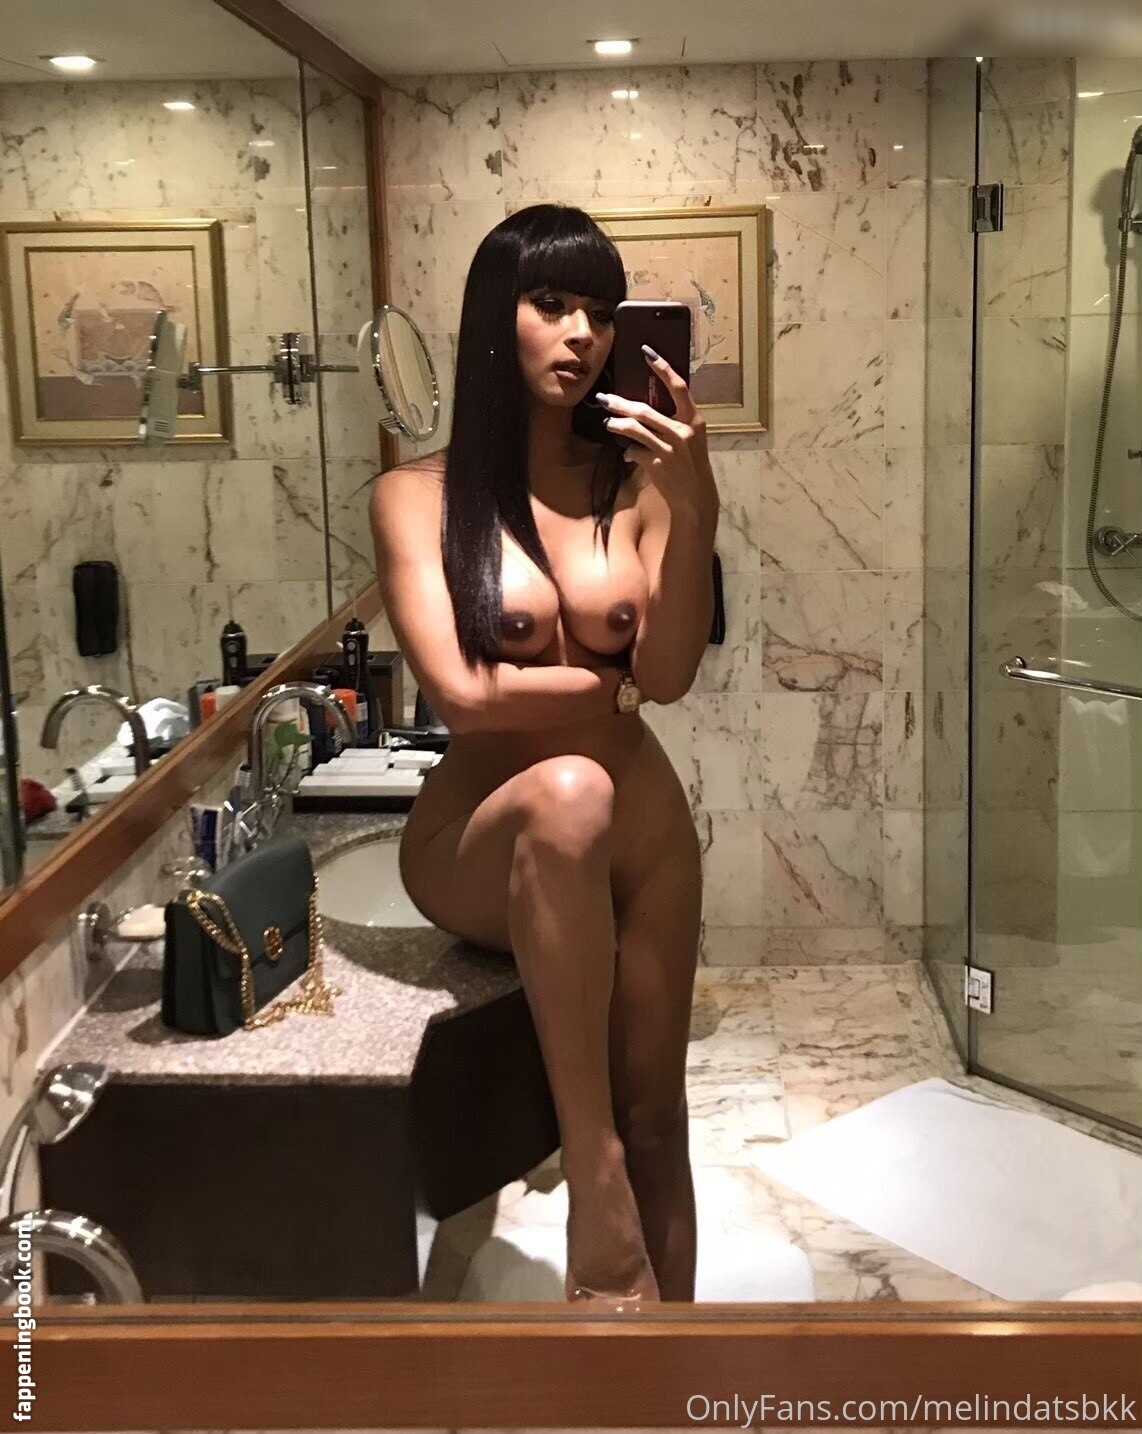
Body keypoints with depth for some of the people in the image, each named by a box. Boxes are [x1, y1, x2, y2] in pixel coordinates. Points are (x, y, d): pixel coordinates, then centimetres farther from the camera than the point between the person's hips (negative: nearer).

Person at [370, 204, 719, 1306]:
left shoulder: (637, 484, 5)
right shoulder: (418, 494, -1)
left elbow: (672, 672, -6)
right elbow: (462, 695, -11)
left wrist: (693, 509, -17)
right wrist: (615, 684, -1)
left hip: (636, 829, 3)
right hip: (479, 838, -3)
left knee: (656, 1111, -11)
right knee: (570, 792, -37)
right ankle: (596, 1189, -33)